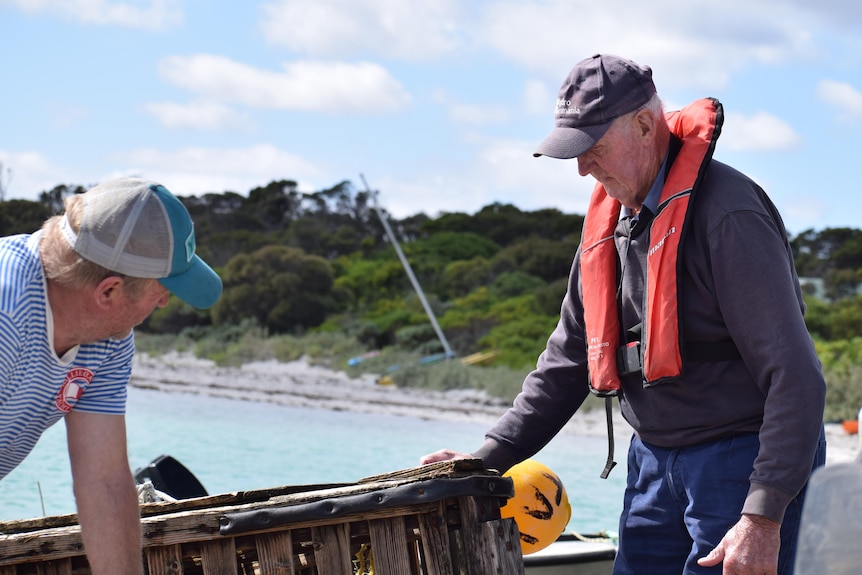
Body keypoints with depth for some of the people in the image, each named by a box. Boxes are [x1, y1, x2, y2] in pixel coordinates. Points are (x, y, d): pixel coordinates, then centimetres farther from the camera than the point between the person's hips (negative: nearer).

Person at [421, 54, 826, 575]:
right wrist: (488, 459, 11)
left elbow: (796, 377, -22)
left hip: (741, 460, -8)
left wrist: (764, 517, -26)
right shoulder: (609, 219, 9)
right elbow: (571, 357, 17)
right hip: (654, 461, 8)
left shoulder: (726, 215, -19)